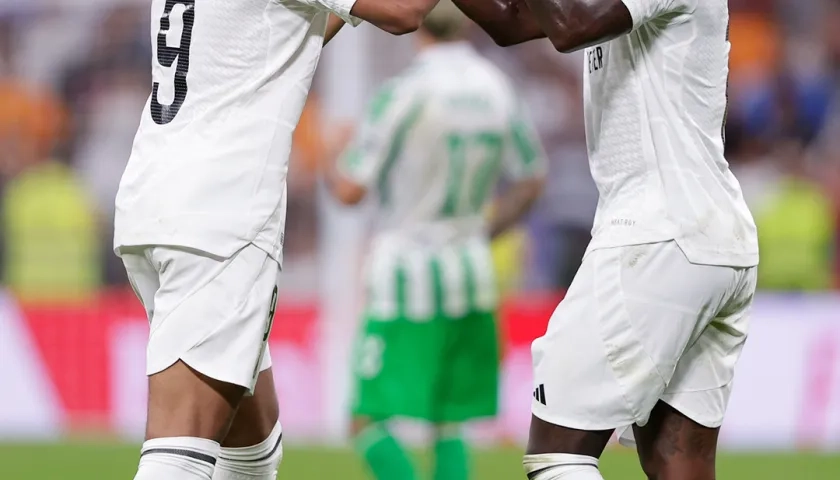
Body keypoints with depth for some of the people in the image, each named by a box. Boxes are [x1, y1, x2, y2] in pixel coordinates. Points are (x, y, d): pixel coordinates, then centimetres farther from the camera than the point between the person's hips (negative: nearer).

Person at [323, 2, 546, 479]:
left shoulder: (405, 92, -16)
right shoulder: (497, 88, 3)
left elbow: (350, 190, -13)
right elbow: (531, 184, 15)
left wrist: (333, 170, 10)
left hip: (406, 278, -6)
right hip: (471, 274, 6)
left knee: (369, 421, -4)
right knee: (449, 425, 14)